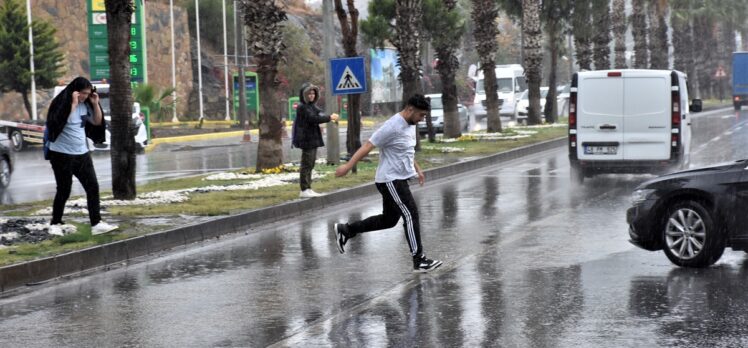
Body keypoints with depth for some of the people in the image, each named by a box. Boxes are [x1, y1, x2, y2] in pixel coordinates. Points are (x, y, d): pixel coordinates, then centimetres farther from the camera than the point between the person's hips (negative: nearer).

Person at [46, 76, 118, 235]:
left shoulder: (85, 104, 6)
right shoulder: (62, 103, -13)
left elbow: (97, 122, 12)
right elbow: (61, 121, -28)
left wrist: (95, 103, 0)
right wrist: (73, 103, -25)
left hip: (82, 153, 6)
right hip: (62, 155, -6)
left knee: (93, 187, -1)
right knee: (64, 190, 1)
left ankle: (96, 224, 0)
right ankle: (55, 224, 16)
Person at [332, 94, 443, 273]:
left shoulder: (410, 125, 9)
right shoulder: (392, 127, -20)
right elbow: (368, 146, -19)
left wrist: (417, 169, 28)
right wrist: (348, 166, -21)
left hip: (400, 179, 10)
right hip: (390, 180, -10)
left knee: (389, 220, 14)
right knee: (411, 215, -11)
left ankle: (345, 230, 25)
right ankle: (419, 261, -7)